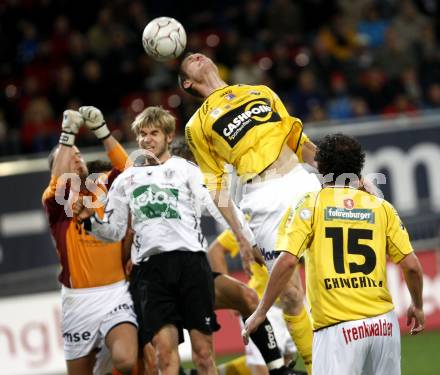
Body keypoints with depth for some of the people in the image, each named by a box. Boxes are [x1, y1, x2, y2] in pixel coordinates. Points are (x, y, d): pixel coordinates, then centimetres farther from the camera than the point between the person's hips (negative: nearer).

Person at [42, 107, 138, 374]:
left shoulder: (106, 190, 10)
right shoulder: (56, 200, 3)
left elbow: (126, 169, -6)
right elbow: (59, 184, -19)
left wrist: (101, 130, -13)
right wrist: (68, 135, -20)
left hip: (116, 292, 0)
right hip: (79, 299, 0)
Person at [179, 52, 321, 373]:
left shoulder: (261, 91, 22)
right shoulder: (197, 125, 12)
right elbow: (217, 189, 10)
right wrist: (240, 239, 3)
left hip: (299, 179, 3)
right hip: (261, 198, -3)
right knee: (291, 293, -5)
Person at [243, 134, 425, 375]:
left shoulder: (310, 204, 2)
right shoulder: (381, 207, 9)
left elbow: (287, 261, -9)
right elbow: (411, 266, 5)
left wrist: (260, 312, -3)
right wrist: (417, 307, 23)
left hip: (336, 327, -3)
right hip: (383, 323, 3)